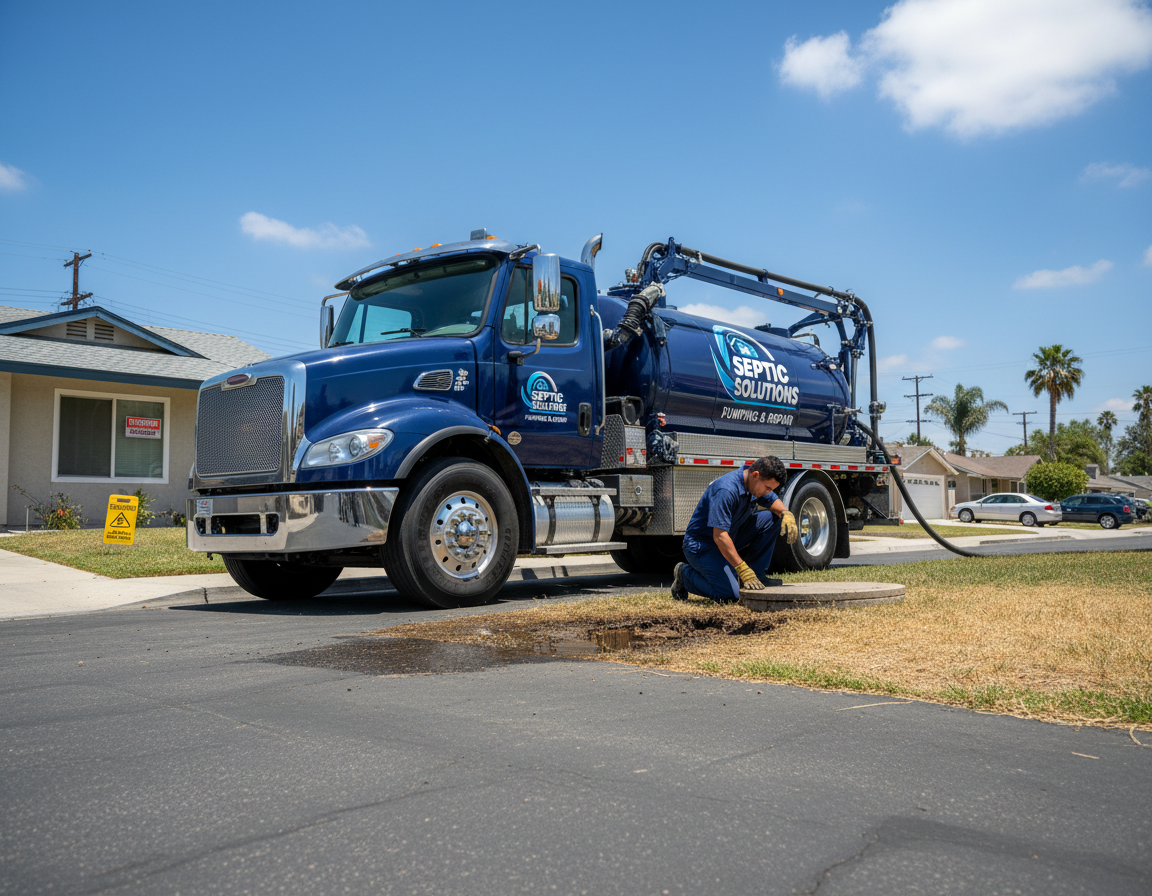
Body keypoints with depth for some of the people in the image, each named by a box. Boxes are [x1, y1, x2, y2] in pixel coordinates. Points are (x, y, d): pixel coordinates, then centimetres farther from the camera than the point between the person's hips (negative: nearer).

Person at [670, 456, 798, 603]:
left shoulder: (757, 483, -3)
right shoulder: (726, 490, -31)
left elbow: (774, 502, 15)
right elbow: (719, 536, -34)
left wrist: (786, 514, -9)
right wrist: (743, 570, -34)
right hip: (701, 545, -9)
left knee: (771, 518, -4)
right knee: (730, 595, -24)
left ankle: (756, 575, 1)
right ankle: (685, 574, 0)